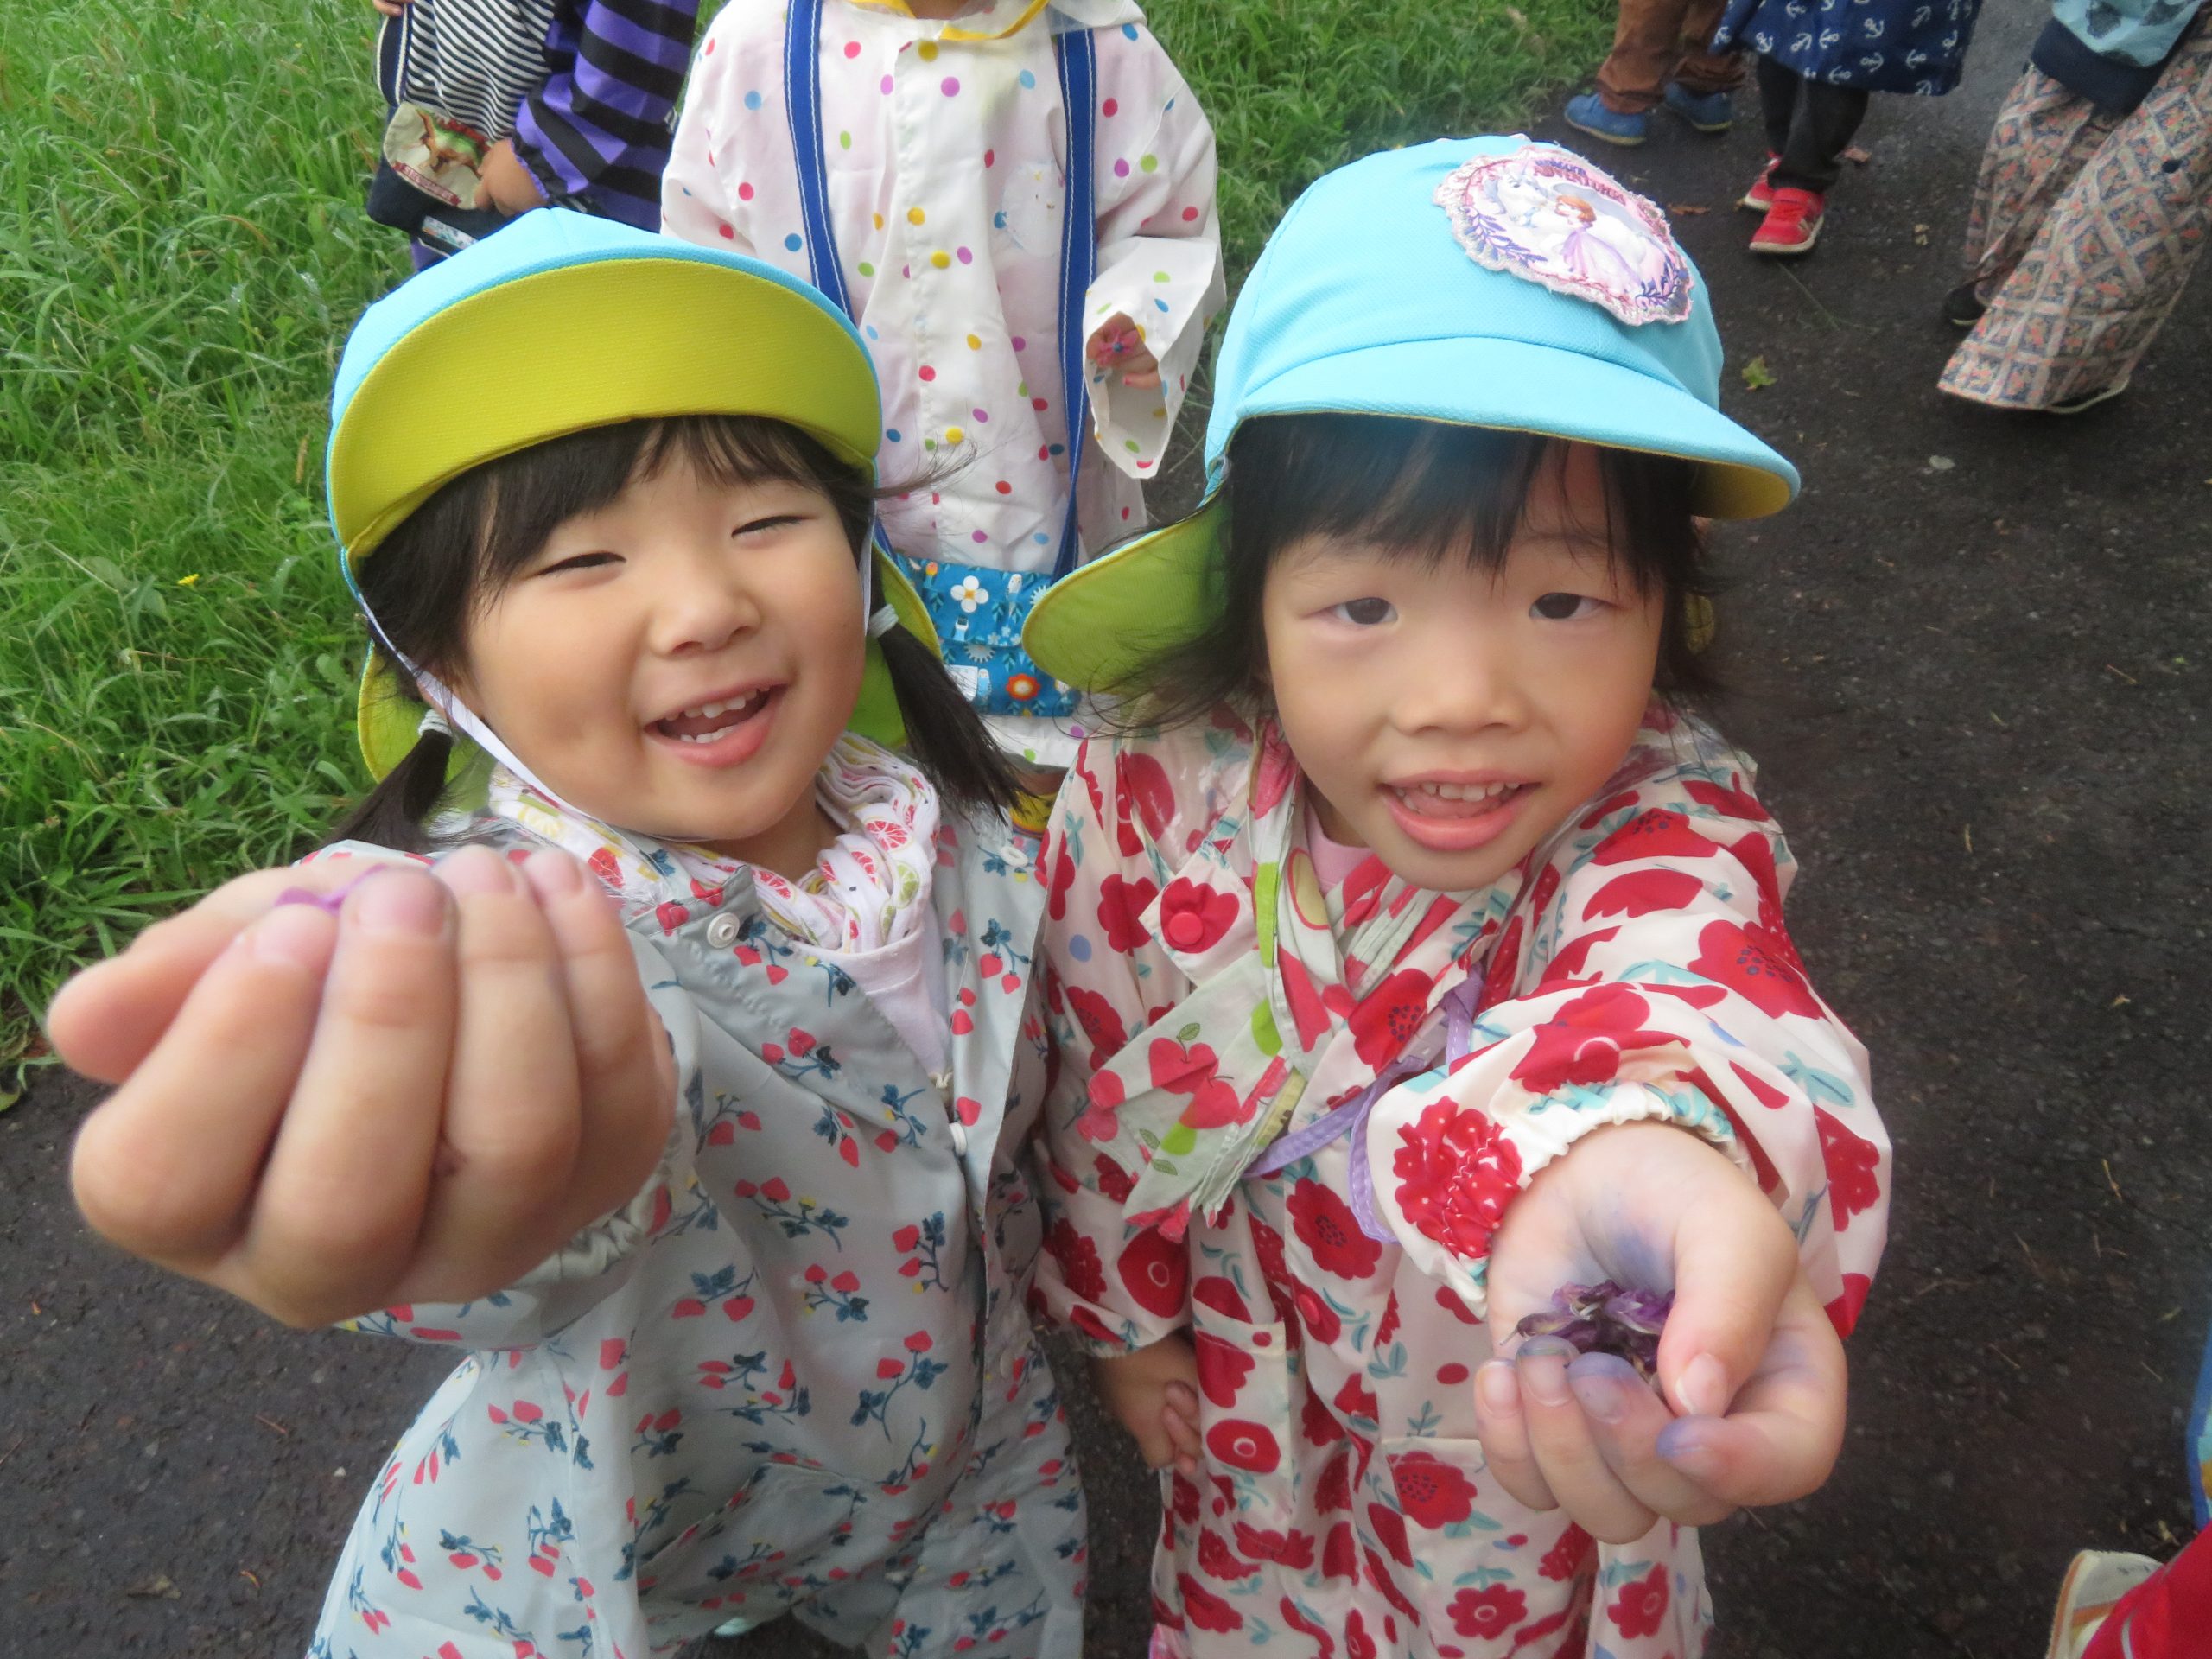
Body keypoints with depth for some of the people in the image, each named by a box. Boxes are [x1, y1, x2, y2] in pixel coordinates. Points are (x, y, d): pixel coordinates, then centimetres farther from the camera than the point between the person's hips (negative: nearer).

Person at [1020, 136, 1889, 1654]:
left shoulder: (1666, 833, -34)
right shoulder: (1153, 799, -26)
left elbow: (1682, 982, -59)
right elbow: (1095, 1080, -9)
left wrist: (1635, 1159, -82)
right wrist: (1120, 1311, 3)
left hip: (1542, 1424, -2)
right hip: (1255, 1398, 2)